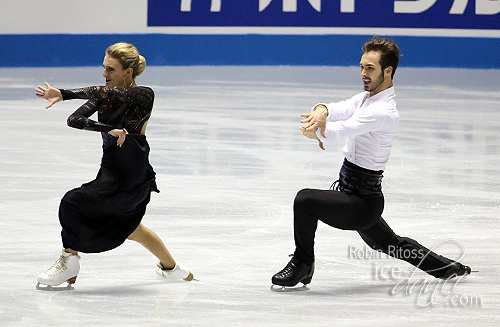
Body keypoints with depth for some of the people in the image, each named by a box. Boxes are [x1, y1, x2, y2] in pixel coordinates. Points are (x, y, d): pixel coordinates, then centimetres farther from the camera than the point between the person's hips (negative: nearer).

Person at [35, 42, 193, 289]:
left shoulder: (143, 95, -16)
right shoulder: (105, 95, 3)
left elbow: (107, 93, -33)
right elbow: (74, 120, -12)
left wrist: (64, 94, -41)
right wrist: (108, 129, -30)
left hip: (131, 177, -9)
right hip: (112, 170, 9)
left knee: (73, 203, -16)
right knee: (127, 227, 27)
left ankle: (68, 262, 2)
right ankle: (170, 267, 48)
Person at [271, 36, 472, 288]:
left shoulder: (384, 112, -22)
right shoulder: (365, 98, 6)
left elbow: (341, 130, -32)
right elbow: (336, 110, -10)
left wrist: (314, 130, -16)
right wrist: (321, 111, -33)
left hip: (362, 203, -10)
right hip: (363, 199, 10)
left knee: (305, 199, -24)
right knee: (389, 244, 29)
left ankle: (303, 264, -6)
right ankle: (448, 268, 47)